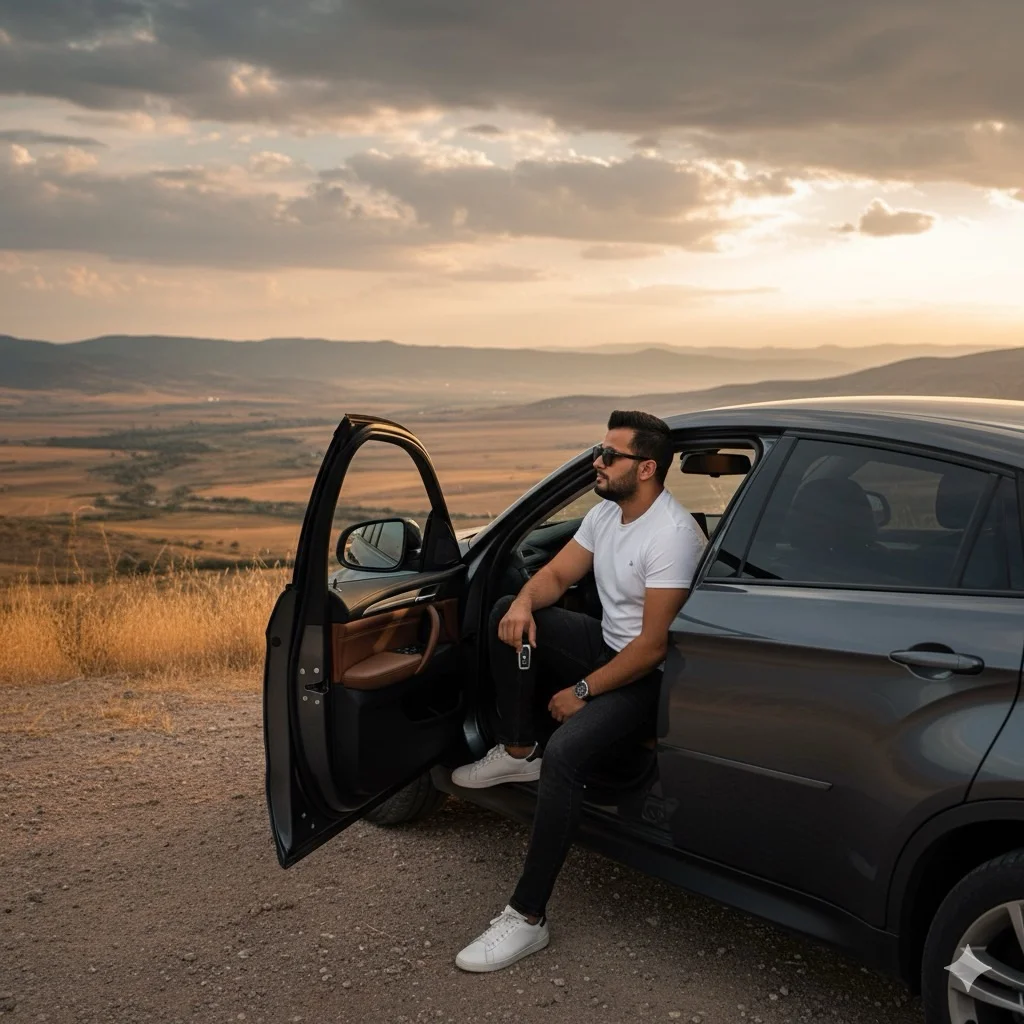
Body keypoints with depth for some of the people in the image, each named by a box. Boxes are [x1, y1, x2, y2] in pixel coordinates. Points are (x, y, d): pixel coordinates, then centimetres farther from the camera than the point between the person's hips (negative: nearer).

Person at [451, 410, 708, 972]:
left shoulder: (673, 535, -25)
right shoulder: (606, 511, 3)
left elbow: (653, 646, -26)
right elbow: (556, 574, 9)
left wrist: (582, 691, -18)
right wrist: (525, 601, -15)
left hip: (650, 675, -9)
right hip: (607, 645, 9)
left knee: (565, 751, -31)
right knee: (507, 614, -1)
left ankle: (527, 918, -22)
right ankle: (518, 751, 6)